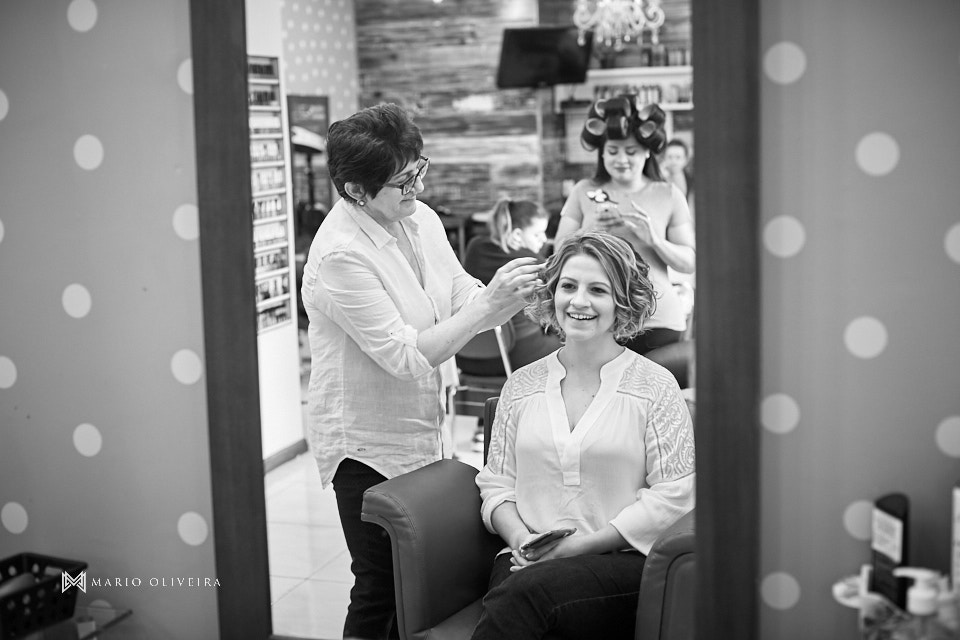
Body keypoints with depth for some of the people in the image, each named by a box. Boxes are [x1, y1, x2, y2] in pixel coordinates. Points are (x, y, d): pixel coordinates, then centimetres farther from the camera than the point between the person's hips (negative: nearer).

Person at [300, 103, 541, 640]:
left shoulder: (419, 218, 1)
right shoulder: (340, 254, -23)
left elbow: (464, 301, 6)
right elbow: (404, 355, -23)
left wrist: (513, 294, -14)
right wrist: (490, 303, -26)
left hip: (420, 432, 7)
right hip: (368, 443, -7)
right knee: (381, 591, 3)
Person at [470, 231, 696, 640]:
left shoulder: (654, 386, 3)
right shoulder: (521, 385, 15)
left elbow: (673, 496, -3)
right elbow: (496, 484, 15)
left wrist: (582, 544, -10)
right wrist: (520, 538, -7)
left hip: (624, 562, -3)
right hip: (530, 561, 3)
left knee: (523, 590, -33)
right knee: (514, 588, -33)